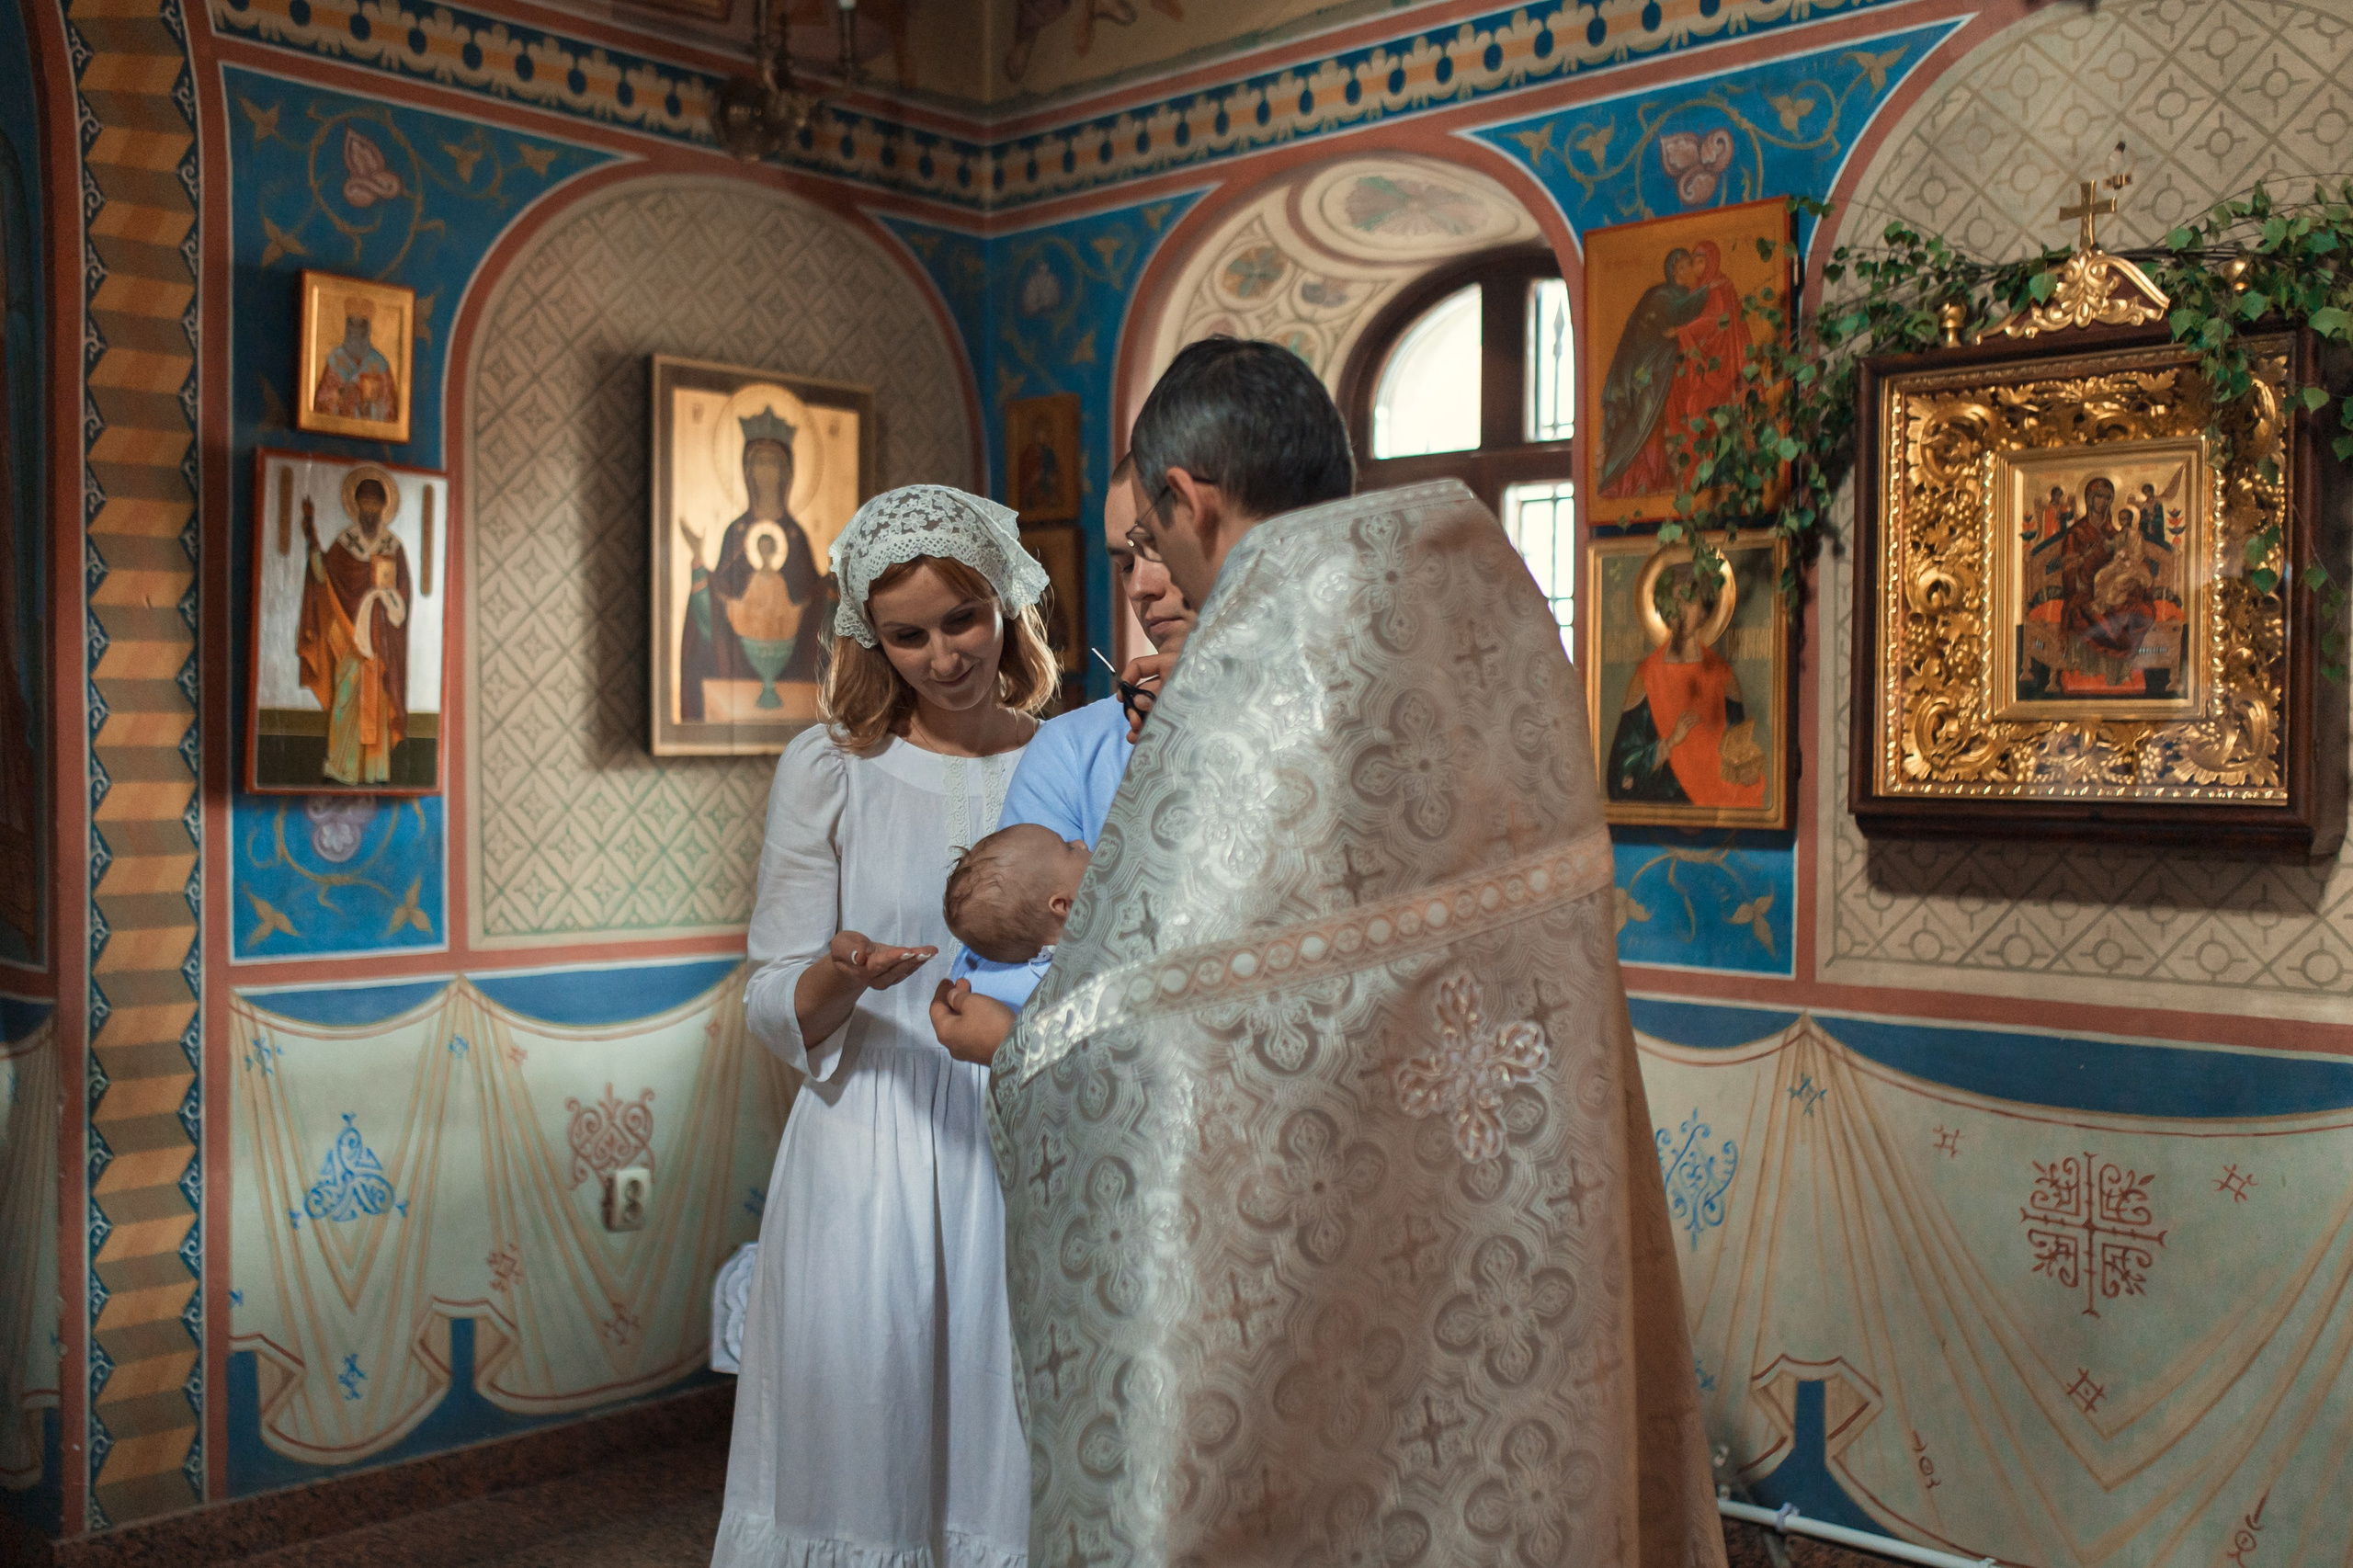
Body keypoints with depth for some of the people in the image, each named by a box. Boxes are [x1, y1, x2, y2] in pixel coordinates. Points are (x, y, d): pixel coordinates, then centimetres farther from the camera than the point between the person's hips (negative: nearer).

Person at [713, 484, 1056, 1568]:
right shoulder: (830, 768, 2)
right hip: (868, 1148, 0)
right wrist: (839, 976, -17)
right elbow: (774, 1008, 3)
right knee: (858, 1435, 2)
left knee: (1017, 1449, 1)